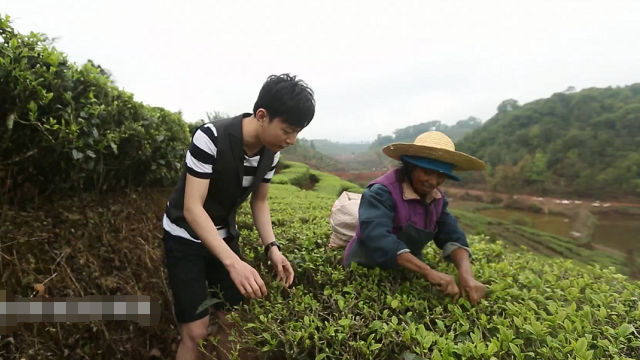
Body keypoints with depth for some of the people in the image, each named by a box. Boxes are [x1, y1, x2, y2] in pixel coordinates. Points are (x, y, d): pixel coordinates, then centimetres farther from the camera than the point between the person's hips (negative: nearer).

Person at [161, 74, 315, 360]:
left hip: (224, 236, 6)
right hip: (185, 237, -5)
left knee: (232, 322, 8)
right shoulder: (210, 138, -30)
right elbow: (192, 208, -32)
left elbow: (259, 201, 1)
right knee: (196, 332, -6)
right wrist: (233, 262, -41)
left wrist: (272, 247, -14)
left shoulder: (271, 151, -11)